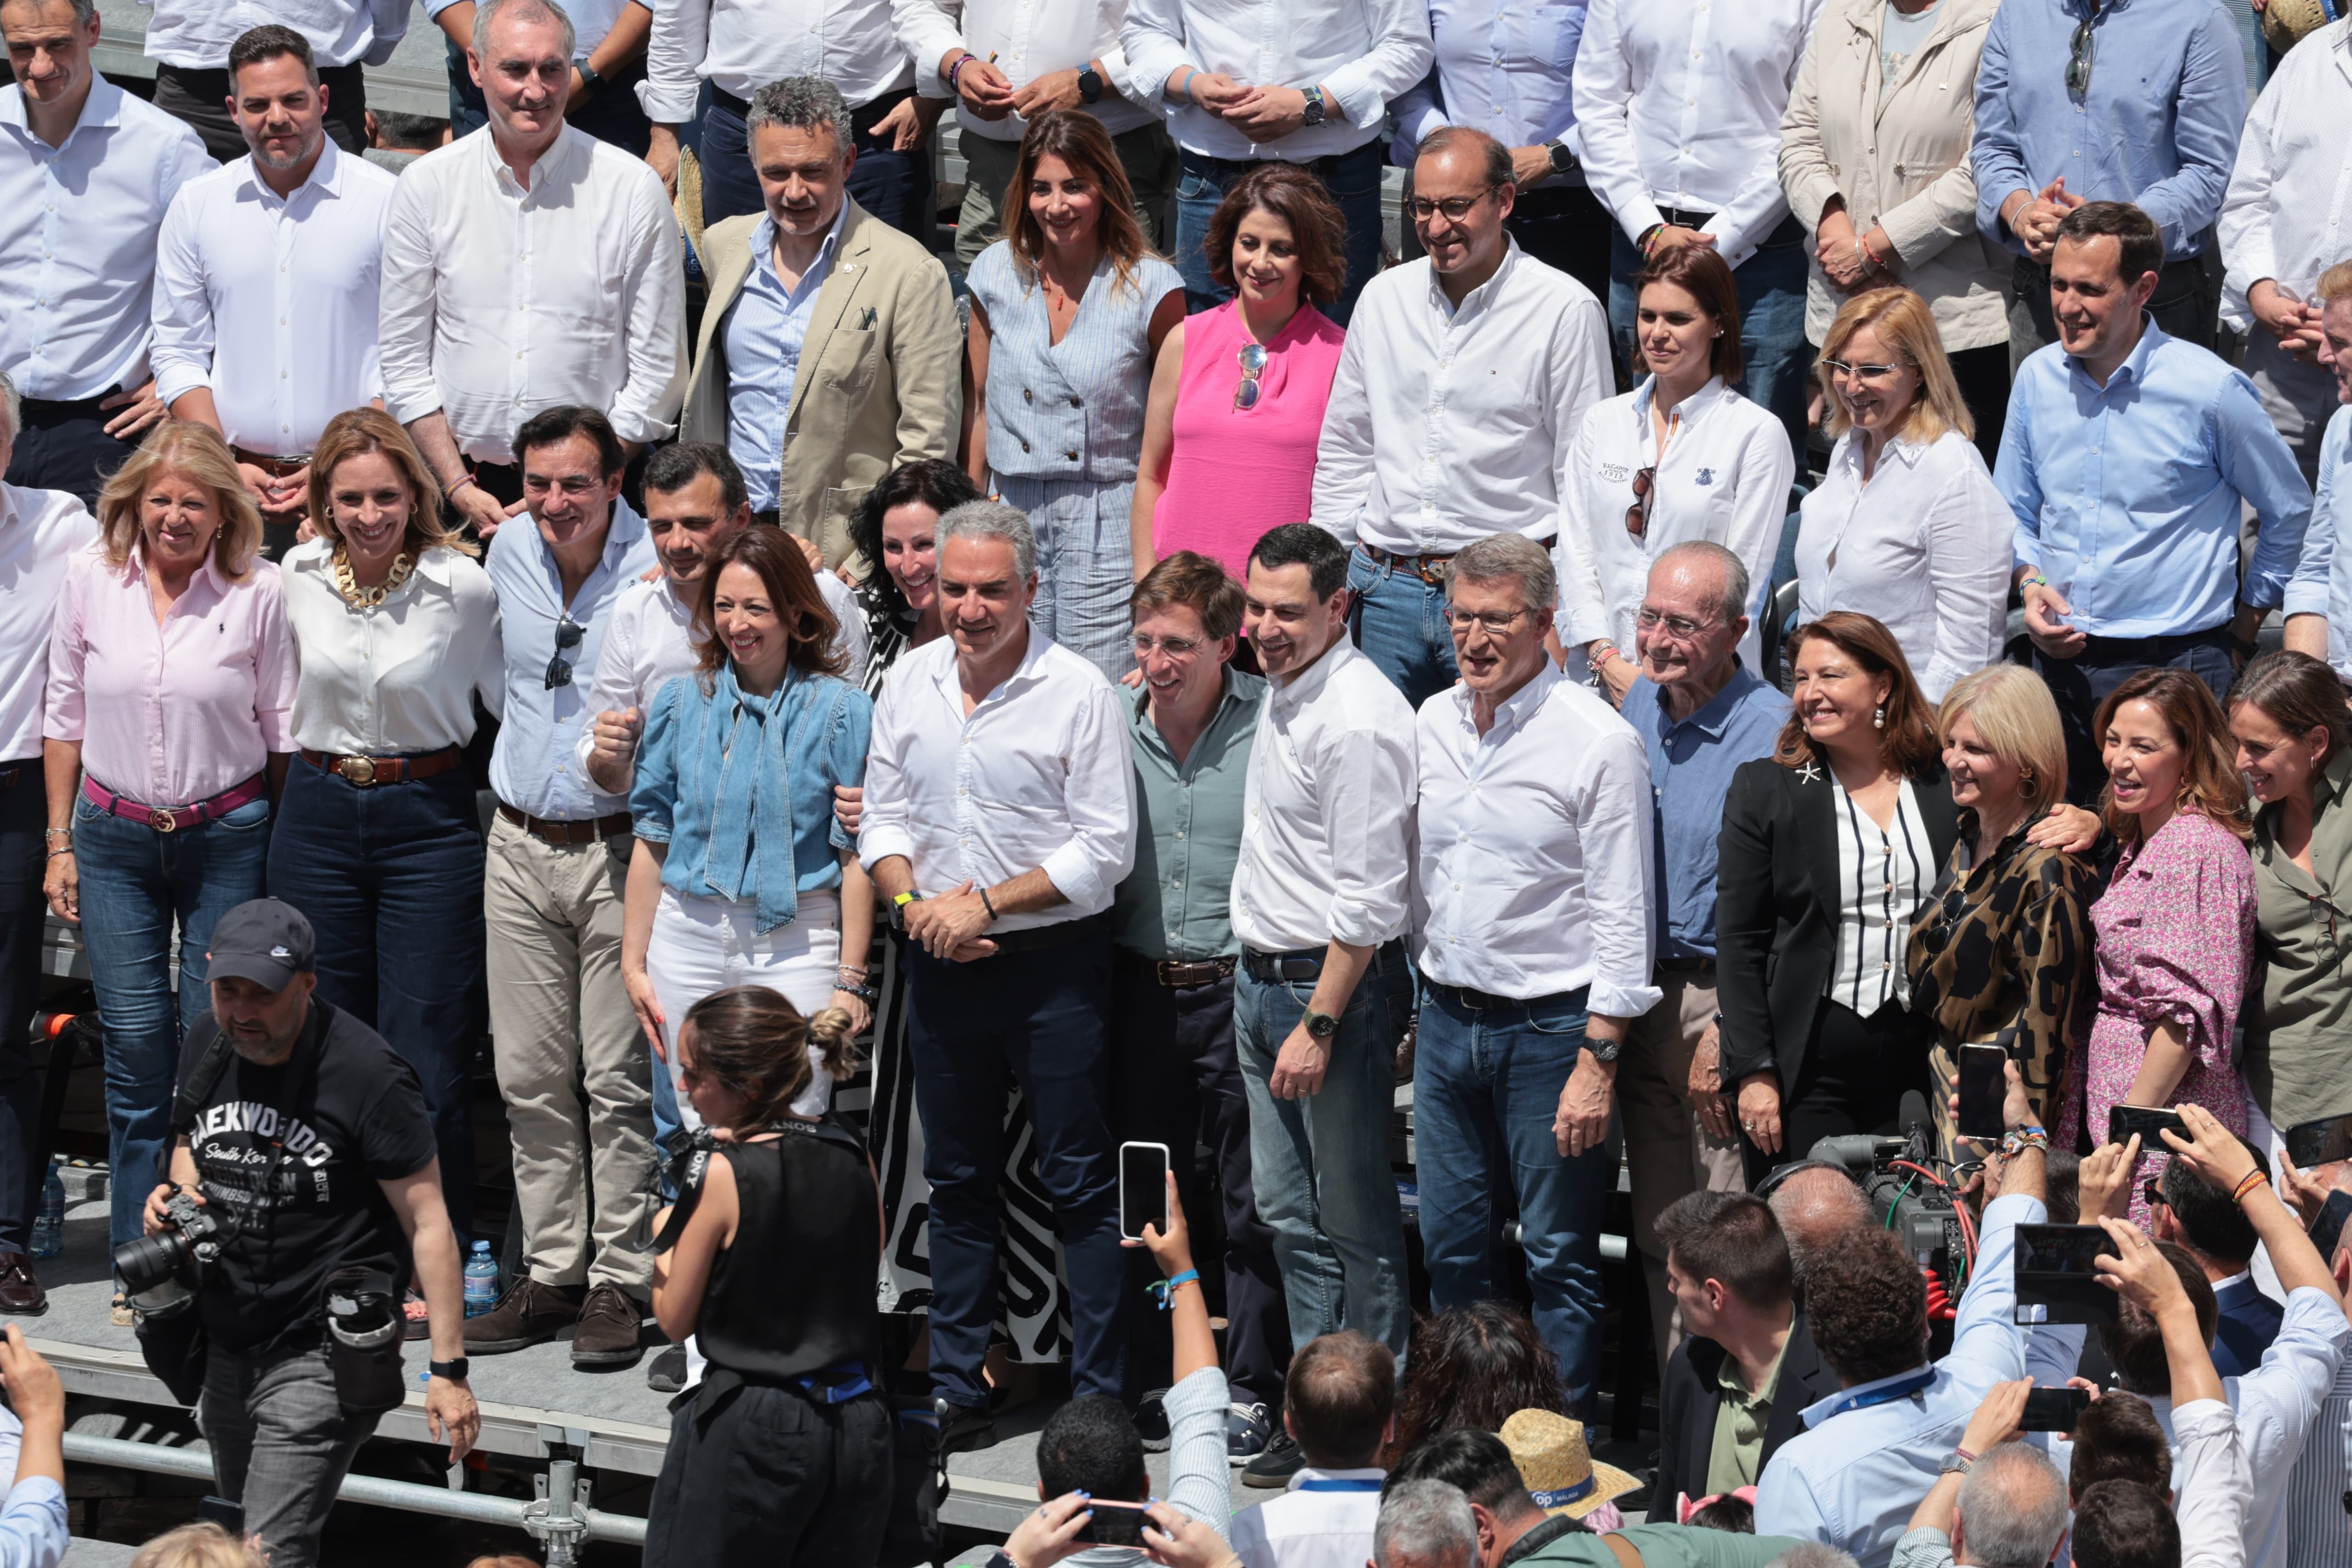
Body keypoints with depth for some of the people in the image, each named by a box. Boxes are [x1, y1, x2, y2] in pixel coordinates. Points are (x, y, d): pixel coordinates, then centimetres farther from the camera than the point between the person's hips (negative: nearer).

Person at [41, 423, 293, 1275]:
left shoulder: (258, 590, -4)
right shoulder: (90, 578, 1)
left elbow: (282, 729, 2)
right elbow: (65, 714, 9)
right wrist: (60, 841, 7)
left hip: (227, 834, -1)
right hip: (114, 836, 2)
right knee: (136, 1042, 0)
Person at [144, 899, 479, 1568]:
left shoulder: (366, 1075, -18)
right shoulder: (207, 1042, 2)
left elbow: (428, 1222, -16)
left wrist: (448, 1369, -19)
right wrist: (176, 1192, -3)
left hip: (318, 1355, -7)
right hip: (223, 1345, 7)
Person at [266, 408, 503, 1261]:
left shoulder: (462, 585, -11)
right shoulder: (297, 578, -1)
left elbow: (507, 697, 0)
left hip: (428, 817, -3)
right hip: (318, 815, 3)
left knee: (427, 1055, -3)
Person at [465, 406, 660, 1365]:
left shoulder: (659, 570, -12)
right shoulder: (509, 555, 6)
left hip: (620, 847, -5)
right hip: (520, 845, 5)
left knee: (620, 1079, -3)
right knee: (530, 1076, 8)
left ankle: (622, 1282, 5)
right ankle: (552, 1269, 17)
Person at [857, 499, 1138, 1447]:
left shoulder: (1079, 693, -10)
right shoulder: (910, 682, 6)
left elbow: (1106, 846, -11)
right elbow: (883, 815, 12)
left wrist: (988, 901, -15)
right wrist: (912, 903, -7)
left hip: (1056, 965, -5)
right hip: (942, 966, 5)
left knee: (1080, 1182, -1)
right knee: (956, 1180, 12)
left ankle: (1099, 1395, 3)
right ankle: (956, 1388, 20)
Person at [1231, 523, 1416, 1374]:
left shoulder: (1358, 720, -21)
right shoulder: (1281, 689, 10)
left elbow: (1367, 898, -22)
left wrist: (1319, 1024, -21)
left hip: (1335, 983, -10)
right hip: (1262, 977, 10)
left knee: (1356, 1222, 0)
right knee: (1287, 1213, 14)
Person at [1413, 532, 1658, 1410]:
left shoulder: (1598, 740, -12)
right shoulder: (1434, 724, 8)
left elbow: (1622, 915, -12)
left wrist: (1598, 1059, -16)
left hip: (1550, 1028, -6)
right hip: (1447, 1017, 6)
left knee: (1560, 1256, 0)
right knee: (1451, 1248, 12)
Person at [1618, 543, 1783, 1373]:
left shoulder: (1773, 733, -14)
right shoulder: (1639, 706, 8)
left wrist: (1727, 1033, -16)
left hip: (1725, 1000, -7)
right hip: (1638, 993, 7)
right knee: (1659, 1234, 13)